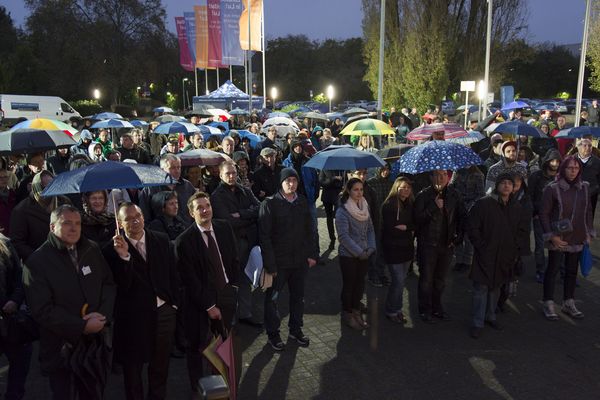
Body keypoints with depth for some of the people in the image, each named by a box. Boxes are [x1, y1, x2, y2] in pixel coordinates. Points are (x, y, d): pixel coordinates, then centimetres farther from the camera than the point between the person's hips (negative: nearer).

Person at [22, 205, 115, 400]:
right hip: (61, 350, -4)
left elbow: (108, 284, 6)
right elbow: (42, 310, -16)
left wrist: (103, 314, -11)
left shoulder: (92, 250, 3)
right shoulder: (37, 261, -12)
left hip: (97, 342, 4)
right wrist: (82, 326, -18)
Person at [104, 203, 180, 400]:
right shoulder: (113, 249, -13)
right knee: (132, 367, 17)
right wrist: (123, 256, -32)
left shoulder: (162, 240, -3)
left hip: (164, 312, 3)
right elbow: (122, 286, -20)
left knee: (161, 365, 21)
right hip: (133, 317, -3)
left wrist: (174, 302, 5)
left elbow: (173, 274, 5)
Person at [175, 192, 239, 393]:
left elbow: (234, 259, 9)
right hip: (200, 301, -4)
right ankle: (198, 385, 36)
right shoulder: (184, 241, -18)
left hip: (226, 294, 4)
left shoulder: (224, 228, -3)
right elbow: (190, 280, -15)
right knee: (198, 345, 14)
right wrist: (209, 306, -12)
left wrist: (233, 284, 3)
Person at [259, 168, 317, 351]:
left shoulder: (302, 202, 3)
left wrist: (312, 254, 4)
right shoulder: (270, 204, -12)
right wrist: (270, 264, -16)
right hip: (278, 261, -4)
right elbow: (264, 236, -13)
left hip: (300, 260, 5)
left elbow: (309, 230, 10)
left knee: (298, 296, 17)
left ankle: (296, 329, 36)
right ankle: (273, 334, 26)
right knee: (272, 298, 9)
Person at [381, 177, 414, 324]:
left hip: (407, 248, 6)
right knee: (399, 281, -4)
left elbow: (415, 224, 7)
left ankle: (397, 309, 26)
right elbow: (390, 229, -17)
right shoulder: (389, 205, -14)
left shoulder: (410, 204, 8)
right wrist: (409, 231, -9)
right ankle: (391, 311, 14)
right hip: (393, 249, -6)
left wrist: (405, 227, -12)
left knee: (400, 280, 12)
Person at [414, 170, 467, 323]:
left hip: (447, 244, 4)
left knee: (440, 279, 16)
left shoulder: (453, 195, 3)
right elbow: (418, 219, -16)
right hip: (428, 245, -4)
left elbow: (463, 216, 11)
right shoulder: (423, 195, -9)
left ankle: (437, 307, 32)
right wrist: (434, 206, -23)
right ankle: (425, 310, 20)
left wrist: (458, 236, 3)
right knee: (426, 279, 5)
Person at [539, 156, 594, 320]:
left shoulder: (584, 187, 3)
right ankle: (548, 304, 15)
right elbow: (544, 214, -8)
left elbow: (588, 211, 12)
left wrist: (588, 232, 9)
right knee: (553, 270, 4)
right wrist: (551, 236, -12)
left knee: (572, 271, 14)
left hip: (577, 239, 5)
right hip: (558, 239, -5)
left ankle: (569, 304, 27)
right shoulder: (552, 189, -11)